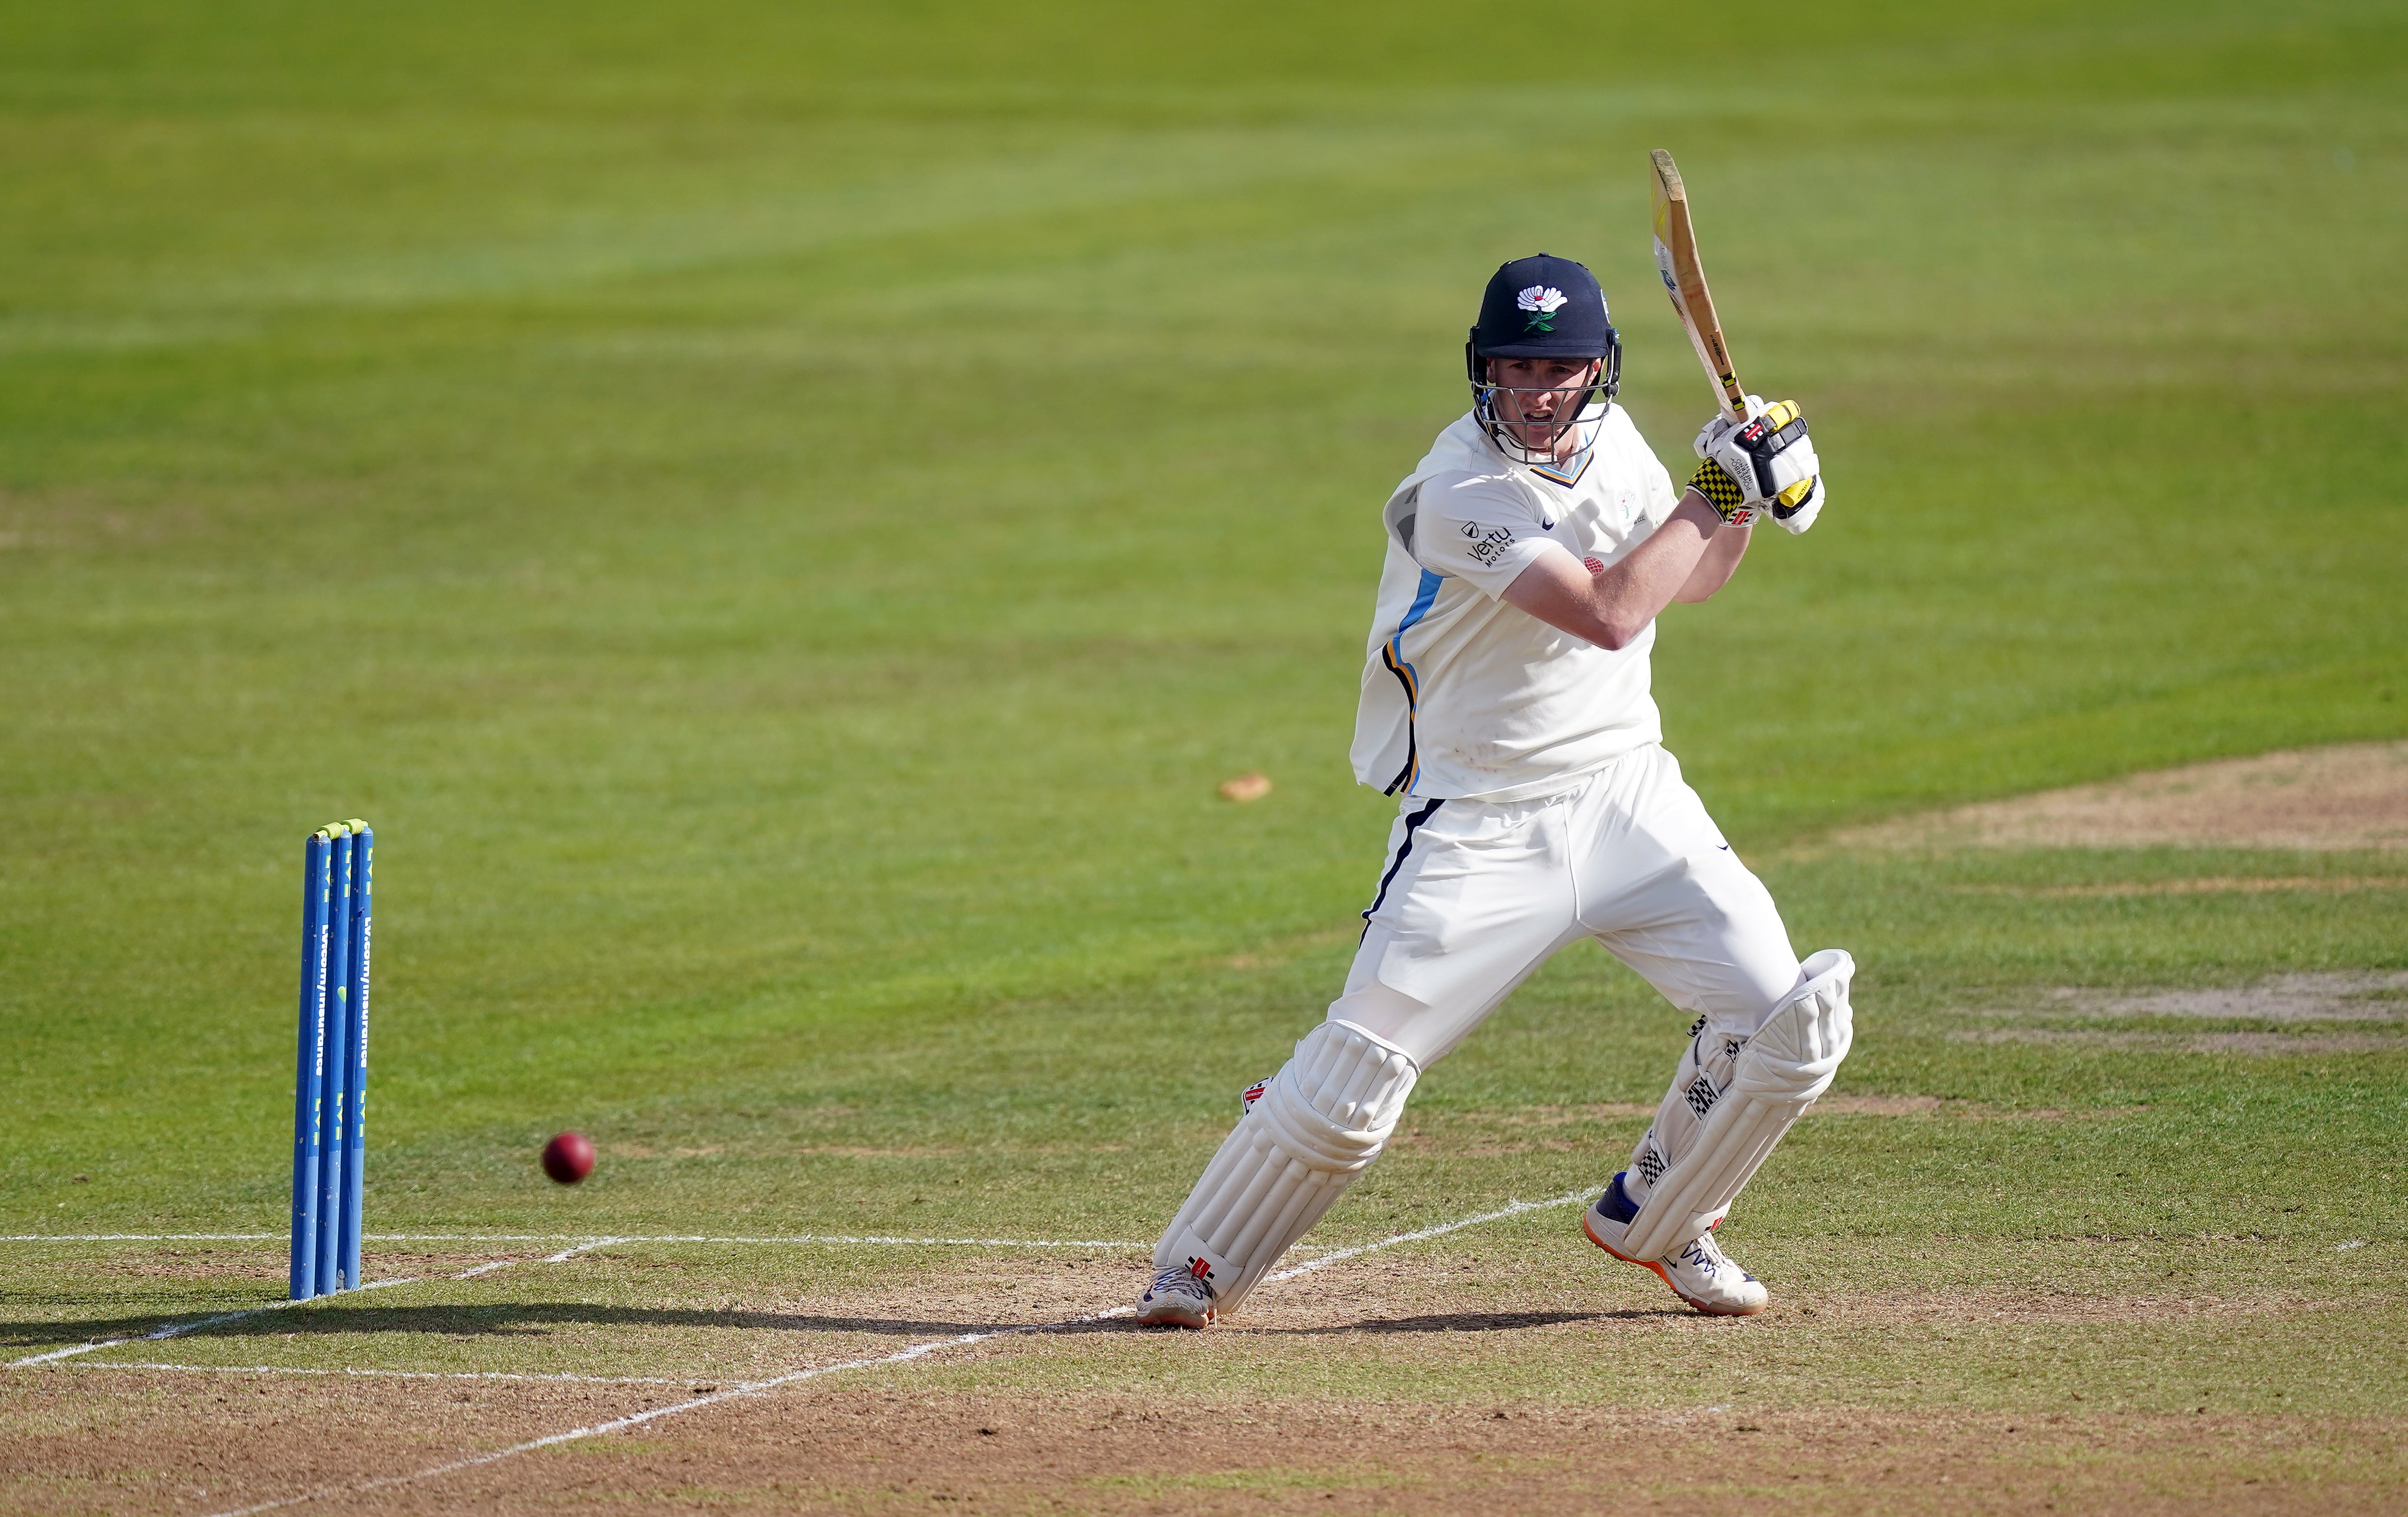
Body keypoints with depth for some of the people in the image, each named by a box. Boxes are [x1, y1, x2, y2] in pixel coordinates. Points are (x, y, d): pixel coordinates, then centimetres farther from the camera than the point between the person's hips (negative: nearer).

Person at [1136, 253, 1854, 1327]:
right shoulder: (1461, 491, -21)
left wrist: (1754, 505, 1)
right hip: (1483, 825, -6)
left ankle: (1657, 1219, 17)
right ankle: (1198, 1266, 10)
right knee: (1356, 1072, -11)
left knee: (1788, 1019, -6)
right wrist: (1715, 491, -20)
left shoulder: (1611, 441, 3)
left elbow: (1687, 580, 20)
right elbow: (1611, 613, -28)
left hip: (1629, 795, 6)